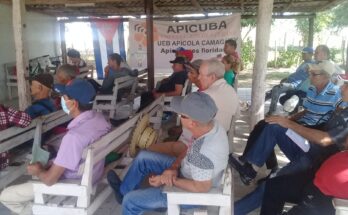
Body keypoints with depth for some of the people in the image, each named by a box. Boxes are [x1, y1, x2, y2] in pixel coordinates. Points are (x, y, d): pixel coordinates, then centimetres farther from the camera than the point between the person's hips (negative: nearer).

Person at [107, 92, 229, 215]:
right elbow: (189, 149, -1)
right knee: (143, 157, 14)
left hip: (192, 193, -8)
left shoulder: (203, 153, -42)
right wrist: (173, 167, -14)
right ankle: (123, 191, 37)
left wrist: (169, 180, -21)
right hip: (188, 172, 8)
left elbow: (202, 188, -30)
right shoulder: (210, 125, -16)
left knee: (131, 201, -3)